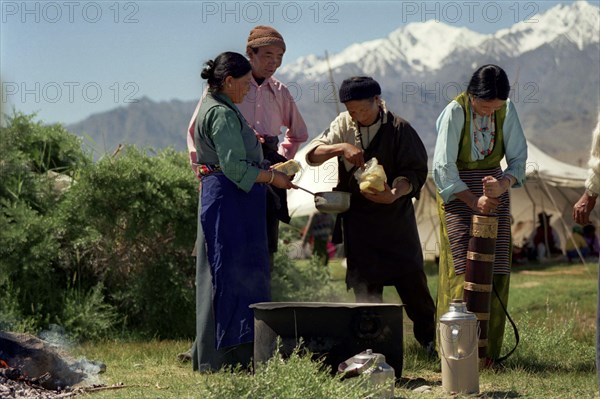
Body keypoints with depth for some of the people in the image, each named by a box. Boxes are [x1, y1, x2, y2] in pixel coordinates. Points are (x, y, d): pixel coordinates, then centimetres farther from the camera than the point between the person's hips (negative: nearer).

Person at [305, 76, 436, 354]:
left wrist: (395, 193, -29)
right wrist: (341, 147, -20)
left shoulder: (398, 129, -7)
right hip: (357, 216, 3)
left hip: (394, 214, -2)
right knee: (365, 284, 1)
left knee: (411, 278, -5)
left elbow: (415, 172, -9)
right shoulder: (344, 125, 3)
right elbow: (312, 155, -1)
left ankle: (428, 336, 9)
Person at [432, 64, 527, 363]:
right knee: (462, 267, -11)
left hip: (494, 188, 4)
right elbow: (443, 166, -15)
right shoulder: (455, 111, -15)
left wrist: (503, 184, -20)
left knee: (495, 268, 1)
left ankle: (489, 350, 7)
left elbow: (518, 158, 1)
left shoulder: (506, 110, -3)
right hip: (457, 190, -4)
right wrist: (474, 201, -19)